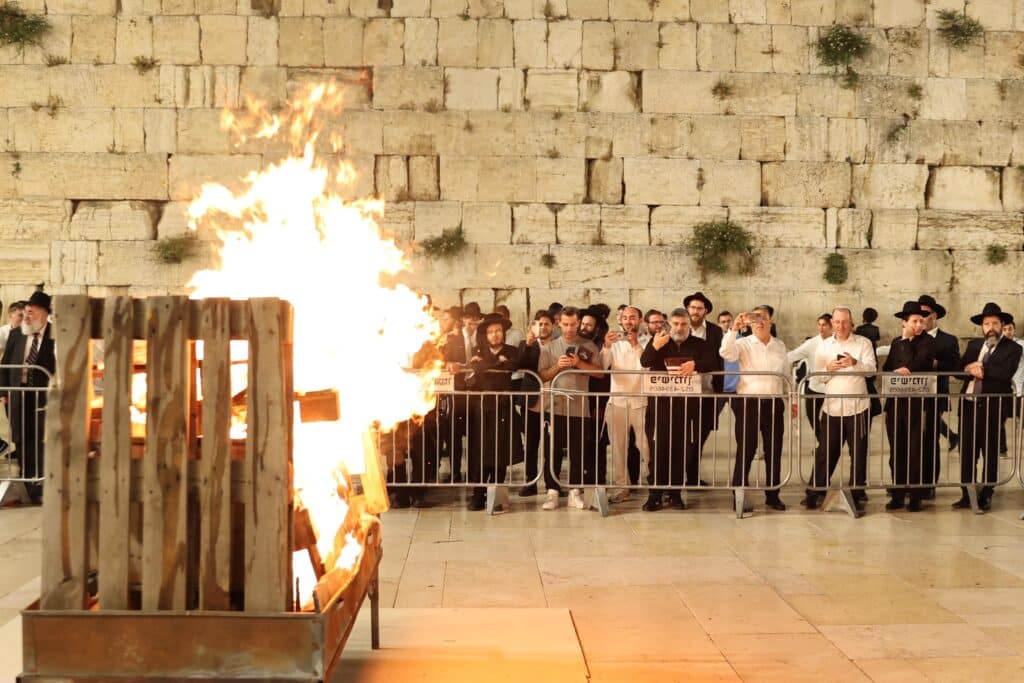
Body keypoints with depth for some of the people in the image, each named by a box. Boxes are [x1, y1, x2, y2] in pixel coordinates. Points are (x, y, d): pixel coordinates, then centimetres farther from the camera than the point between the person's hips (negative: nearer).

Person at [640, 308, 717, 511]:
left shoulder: (699, 344, 11)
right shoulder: (658, 341, 9)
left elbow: (713, 363, -1)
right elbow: (644, 362, -5)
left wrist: (695, 364, -18)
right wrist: (655, 347, -23)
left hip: (687, 403, 1)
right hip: (661, 402, -1)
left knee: (681, 448, 4)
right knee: (660, 447, -4)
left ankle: (675, 493, 13)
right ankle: (655, 495, -1)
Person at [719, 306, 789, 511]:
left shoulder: (780, 346, 12)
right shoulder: (743, 344, -1)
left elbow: (786, 375, 18)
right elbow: (726, 353, -21)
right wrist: (734, 329, -29)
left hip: (774, 403, 4)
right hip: (748, 402, -4)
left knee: (774, 450, 8)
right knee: (746, 450, -1)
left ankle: (772, 494, 19)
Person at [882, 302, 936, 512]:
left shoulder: (927, 341, -3)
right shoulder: (896, 342, 13)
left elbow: (918, 364, -17)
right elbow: (886, 369, 3)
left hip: (918, 403, -5)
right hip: (895, 402, 5)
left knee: (916, 451, -1)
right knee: (896, 451, 7)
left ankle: (915, 497, 7)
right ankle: (897, 494, 15)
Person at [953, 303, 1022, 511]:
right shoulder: (973, 345, 15)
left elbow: (1005, 373, -18)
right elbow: (959, 368, 6)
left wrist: (979, 368, -13)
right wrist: (969, 369, -15)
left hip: (993, 407, -4)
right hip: (969, 404, 4)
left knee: (990, 453, 5)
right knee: (967, 451, 6)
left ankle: (986, 495, 15)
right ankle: (967, 494, 15)